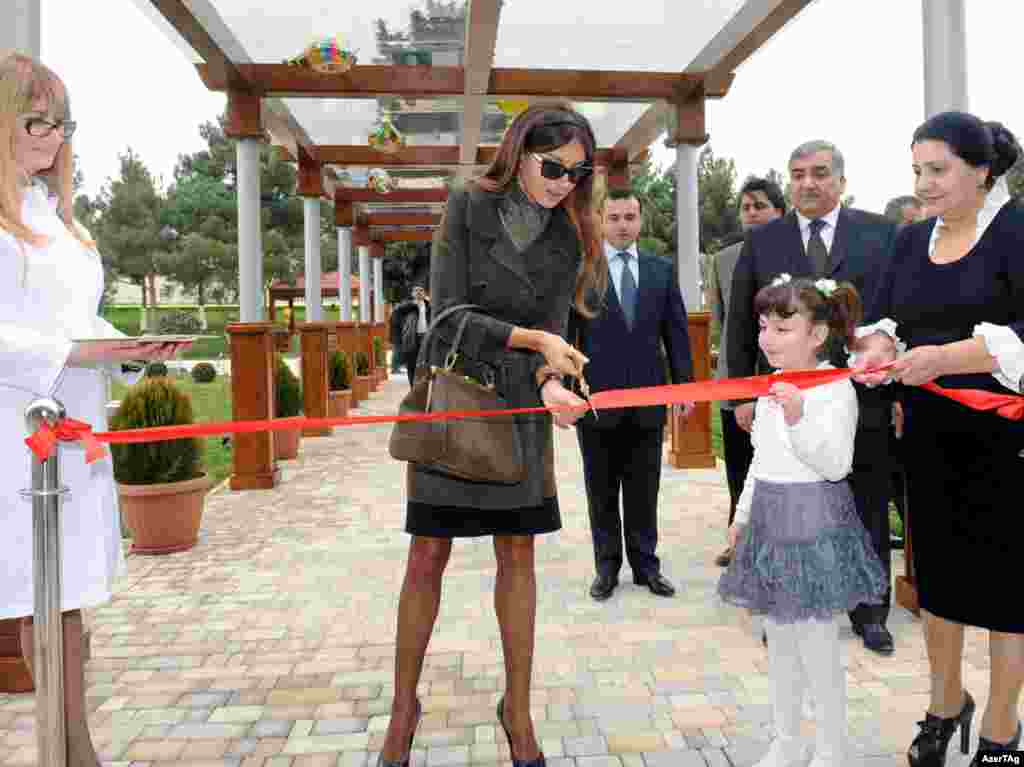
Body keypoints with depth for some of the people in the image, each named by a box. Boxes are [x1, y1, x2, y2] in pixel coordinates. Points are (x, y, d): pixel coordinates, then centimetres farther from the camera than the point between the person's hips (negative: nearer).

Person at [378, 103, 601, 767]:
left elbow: (556, 330, -4)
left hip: (518, 404, 3)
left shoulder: (569, 237, 3)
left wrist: (551, 384, -26)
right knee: (428, 556, 1)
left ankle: (518, 707, 23)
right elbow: (450, 313, -12)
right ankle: (404, 705, 21)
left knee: (518, 552, 6)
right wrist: (533, 339, -23)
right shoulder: (468, 206, -6)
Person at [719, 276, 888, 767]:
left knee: (817, 645, 3)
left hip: (815, 524, -8)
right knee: (778, 639, 17)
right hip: (770, 520, 8)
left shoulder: (836, 390, -14)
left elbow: (836, 464, -22)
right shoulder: (772, 386, 8)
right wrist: (743, 515, 19)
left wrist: (799, 419, -33)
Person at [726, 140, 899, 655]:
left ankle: (869, 613, 29)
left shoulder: (881, 233, 3)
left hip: (864, 400, 0)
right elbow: (741, 324, 5)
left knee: (868, 512, 11)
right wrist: (743, 394, 2)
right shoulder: (762, 241, 5)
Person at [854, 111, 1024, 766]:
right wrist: (879, 346, -16)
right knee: (937, 566, 14)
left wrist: (945, 357, -29)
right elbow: (882, 315, 6)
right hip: (930, 435, 5)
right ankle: (947, 702, 35)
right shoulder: (912, 240, 8)